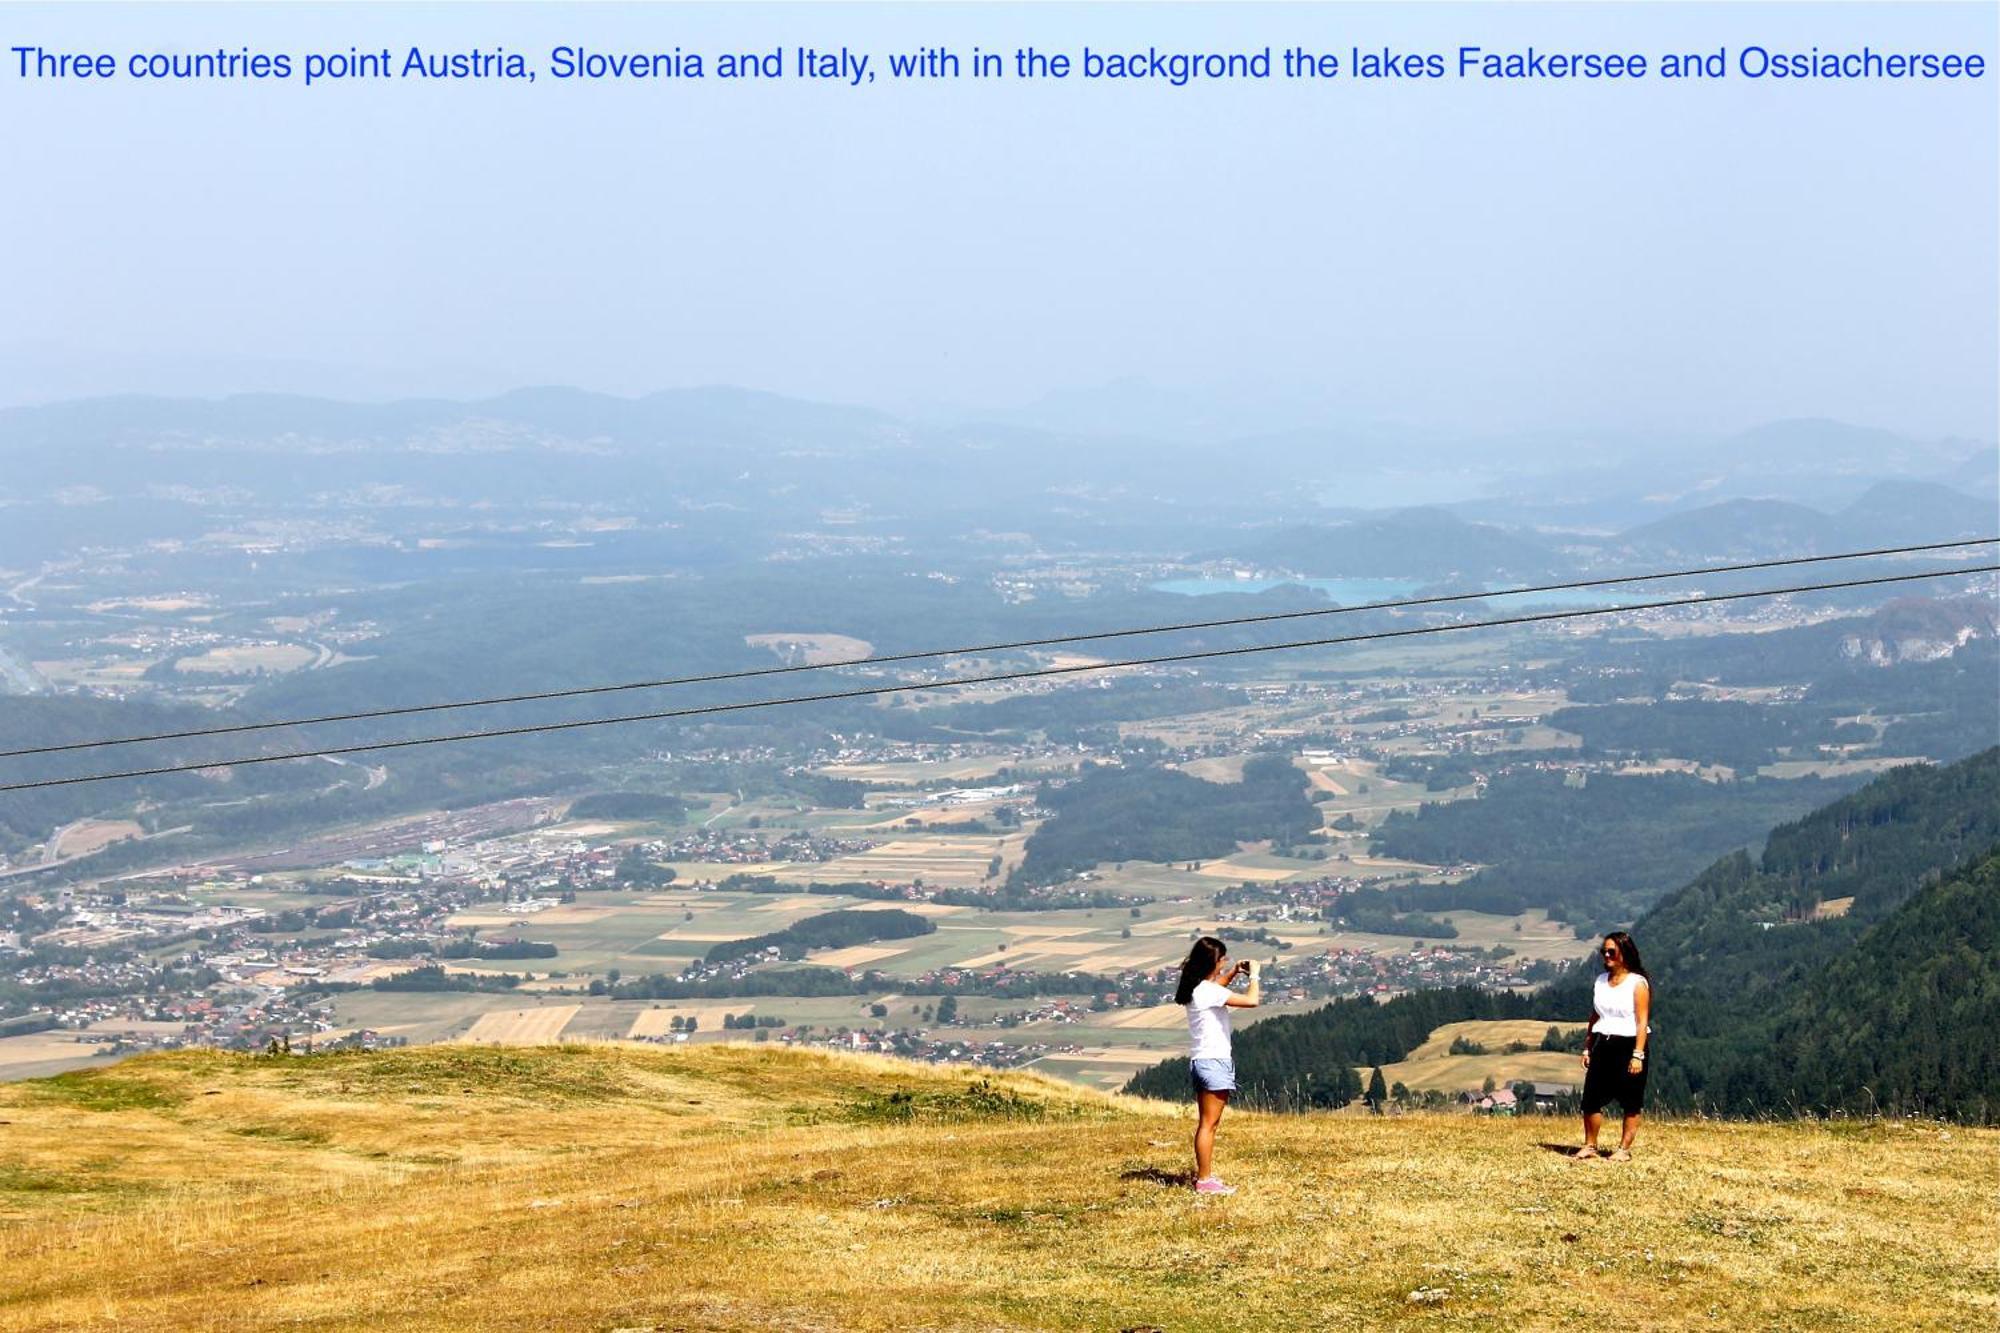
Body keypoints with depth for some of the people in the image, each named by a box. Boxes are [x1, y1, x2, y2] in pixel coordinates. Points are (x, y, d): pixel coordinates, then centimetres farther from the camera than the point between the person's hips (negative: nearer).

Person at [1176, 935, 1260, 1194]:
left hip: (1202, 1061, 10)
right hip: (1212, 1062, -10)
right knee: (1208, 1124, -5)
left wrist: (1234, 973, 19)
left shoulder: (1199, 988, 9)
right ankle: (1204, 1180, -2)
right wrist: (1254, 976, -9)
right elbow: (1251, 1001, -26)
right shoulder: (1208, 991, -20)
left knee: (1207, 1124, 16)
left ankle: (1204, 1175, 22)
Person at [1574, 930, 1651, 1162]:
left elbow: (1642, 1021, -11)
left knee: (1630, 1103, 2)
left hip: (1628, 1046, -5)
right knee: (1592, 1098, 1)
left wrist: (1638, 1055, -17)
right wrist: (1587, 1048, 11)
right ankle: (1590, 1146, 11)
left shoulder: (1638, 983, -6)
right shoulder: (1601, 981, 11)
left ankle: (1624, 1149, 10)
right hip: (1603, 1046, 5)